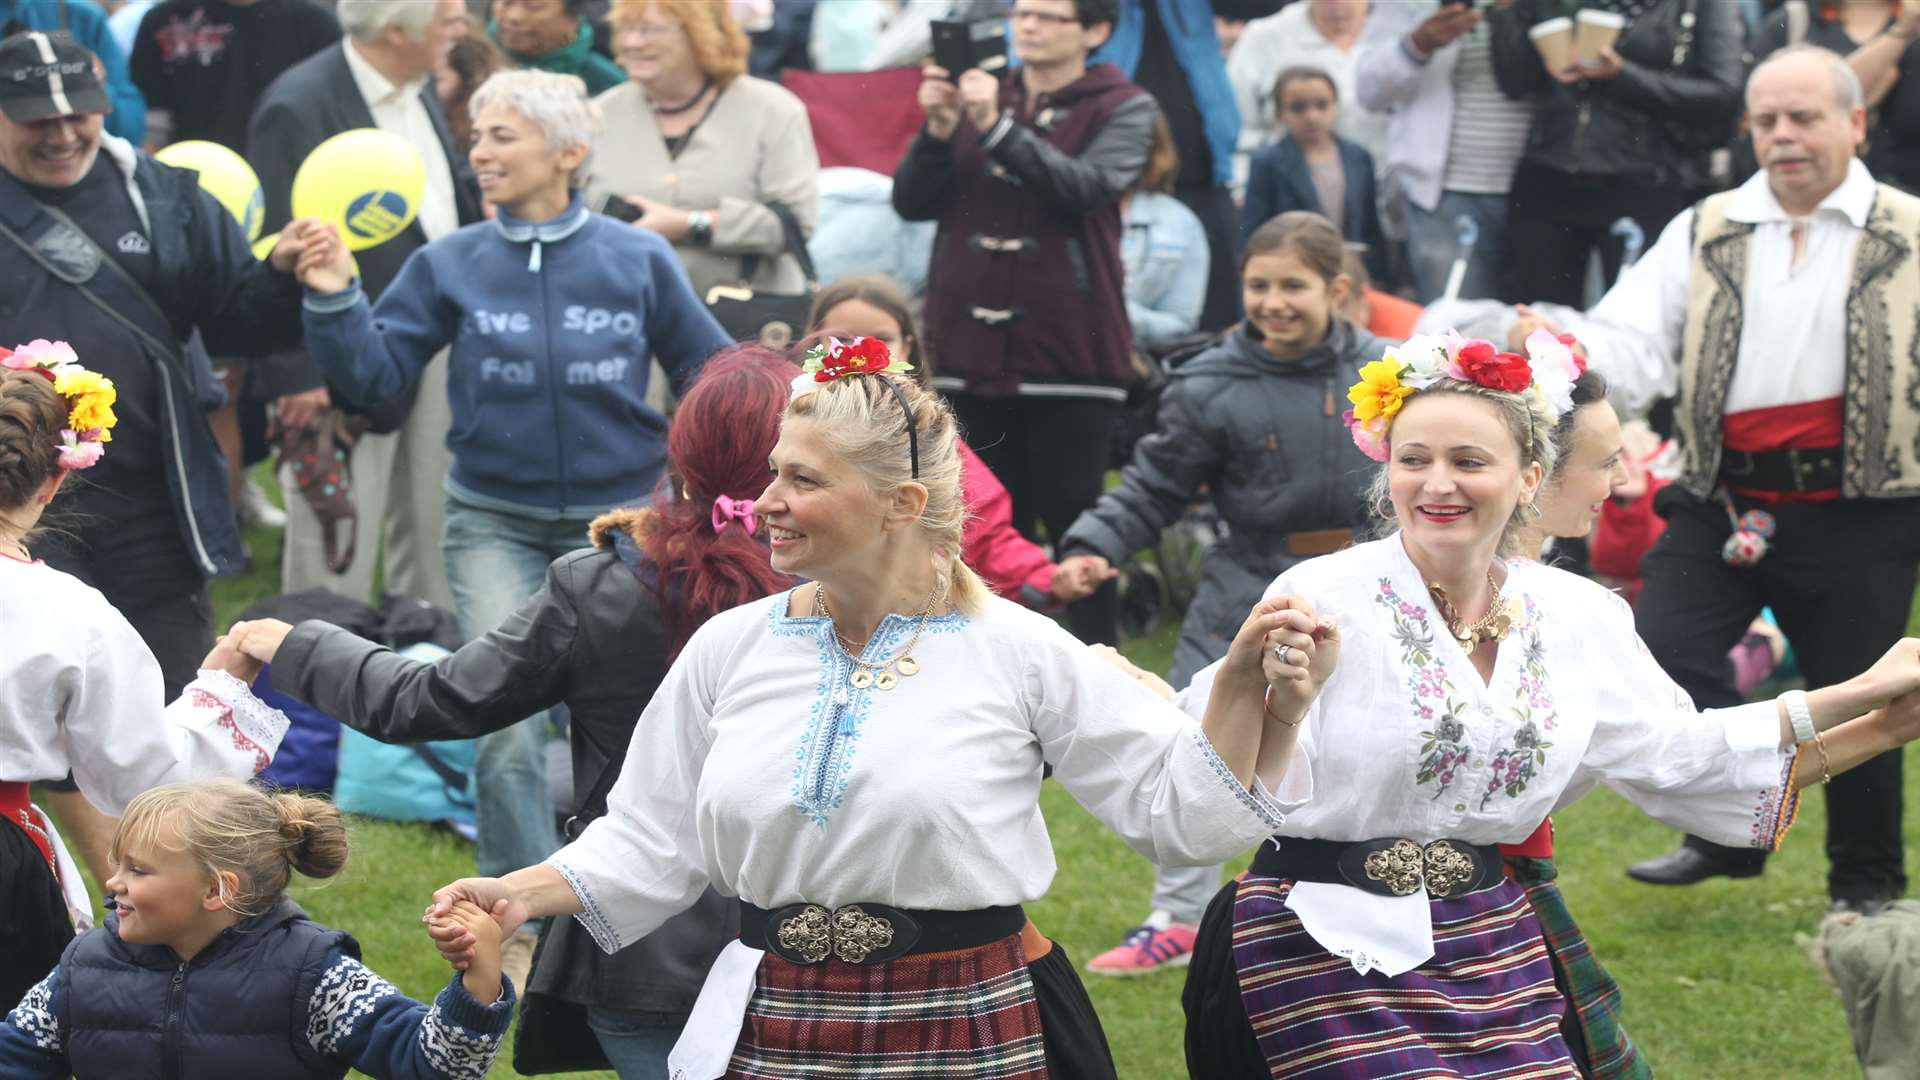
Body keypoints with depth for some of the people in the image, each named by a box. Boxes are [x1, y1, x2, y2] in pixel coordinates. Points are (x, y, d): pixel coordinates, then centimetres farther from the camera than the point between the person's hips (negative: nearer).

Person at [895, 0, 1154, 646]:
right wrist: (938, 130, -11)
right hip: (971, 345, 4)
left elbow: (1085, 188, -16)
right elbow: (912, 202, 6)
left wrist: (998, 127, -23)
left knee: (1072, 514, -3)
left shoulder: (1121, 109, 2)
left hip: (1066, 351, -4)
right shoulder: (976, 96, 12)